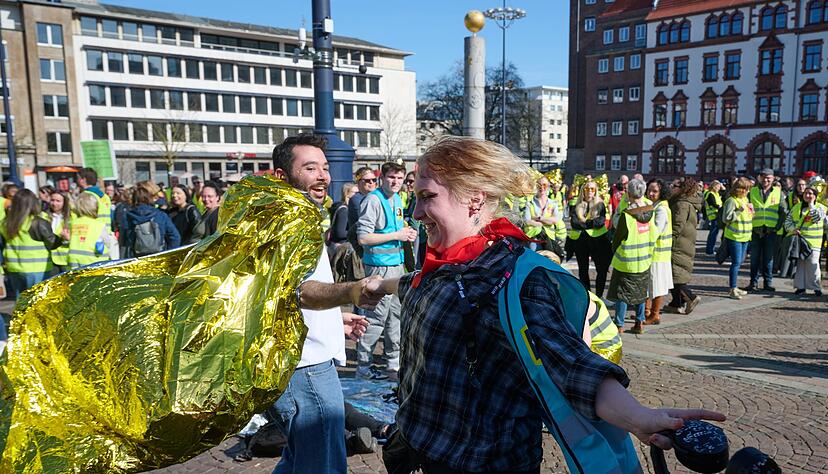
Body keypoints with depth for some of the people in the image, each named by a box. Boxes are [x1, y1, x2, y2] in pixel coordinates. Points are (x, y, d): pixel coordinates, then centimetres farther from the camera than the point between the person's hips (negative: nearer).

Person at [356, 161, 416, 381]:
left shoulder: (397, 199, 13)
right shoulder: (373, 200, -13)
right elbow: (363, 237, -19)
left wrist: (407, 233, 5)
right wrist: (397, 235, -16)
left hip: (397, 262, 9)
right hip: (380, 265, -9)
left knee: (396, 314, 13)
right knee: (377, 315, -5)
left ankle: (395, 364, 24)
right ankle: (363, 365, 8)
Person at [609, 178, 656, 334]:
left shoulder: (626, 215, -19)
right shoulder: (651, 210, -4)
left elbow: (617, 238, -10)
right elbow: (654, 235, 5)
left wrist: (614, 252, 7)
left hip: (626, 261, -5)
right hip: (644, 260, 5)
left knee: (621, 293, 5)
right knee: (640, 292, 17)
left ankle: (619, 325, 9)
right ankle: (639, 323, 23)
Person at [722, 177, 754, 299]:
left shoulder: (746, 200, 15)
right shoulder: (731, 200, -12)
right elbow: (725, 218, -18)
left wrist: (751, 209, 11)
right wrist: (739, 211, -23)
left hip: (745, 237, 9)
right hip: (734, 237, -9)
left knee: (739, 262, 14)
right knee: (736, 263, -8)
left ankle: (734, 287, 24)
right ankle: (732, 290, -3)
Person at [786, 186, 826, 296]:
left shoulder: (820, 207, 3)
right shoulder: (797, 207, 13)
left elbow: (817, 217, -17)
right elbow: (788, 220, 11)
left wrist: (811, 204, -10)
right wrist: (793, 229, -7)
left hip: (812, 242, -4)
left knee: (812, 264, -6)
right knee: (799, 264, 5)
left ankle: (816, 287, 5)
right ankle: (800, 287, 13)